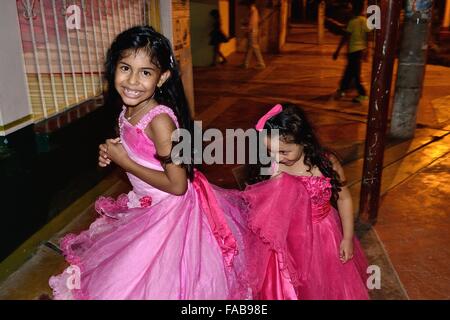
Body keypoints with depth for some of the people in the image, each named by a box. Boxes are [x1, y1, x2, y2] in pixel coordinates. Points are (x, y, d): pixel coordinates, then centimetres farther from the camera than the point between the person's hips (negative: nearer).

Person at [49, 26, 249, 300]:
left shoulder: (159, 120, -30)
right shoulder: (129, 110, -4)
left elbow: (177, 185, -28)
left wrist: (124, 161, -22)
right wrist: (113, 153, -6)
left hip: (170, 213, -8)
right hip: (146, 205, 8)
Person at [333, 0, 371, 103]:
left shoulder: (353, 21, -15)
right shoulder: (365, 21, 4)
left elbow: (345, 37, -16)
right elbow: (367, 37, 8)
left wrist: (337, 51, -12)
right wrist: (366, 50, 18)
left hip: (353, 50, -7)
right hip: (361, 49, 7)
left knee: (353, 73, -1)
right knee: (349, 71, 18)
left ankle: (363, 94, -1)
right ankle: (342, 89, 30)